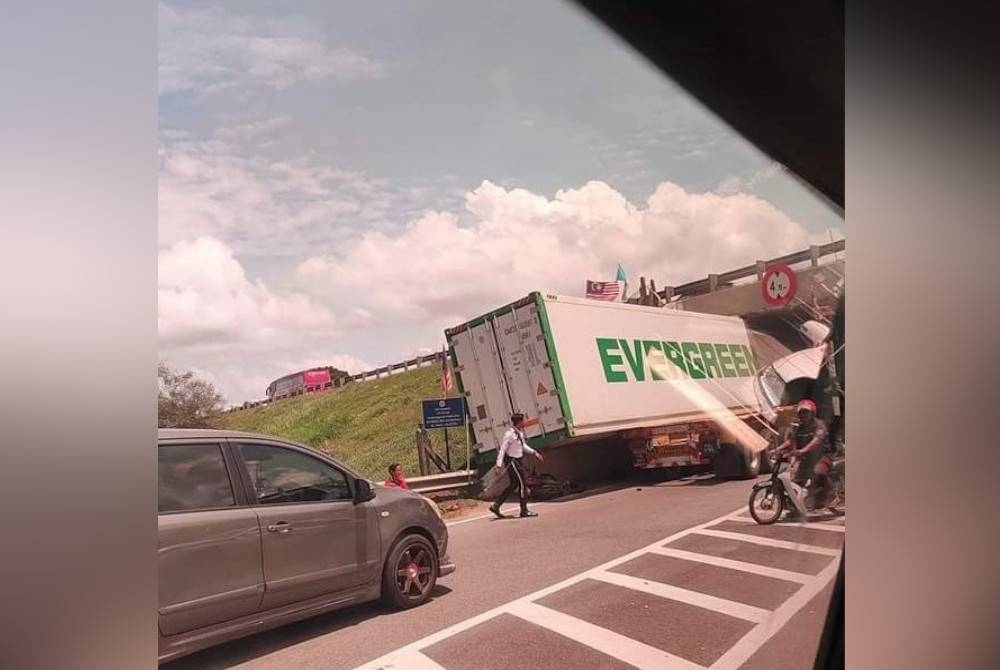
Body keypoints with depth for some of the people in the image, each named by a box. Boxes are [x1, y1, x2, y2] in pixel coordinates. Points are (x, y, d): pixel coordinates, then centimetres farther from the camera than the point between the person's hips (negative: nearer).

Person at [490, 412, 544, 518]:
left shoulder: (520, 432, 7)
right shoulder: (510, 434, -19)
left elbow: (524, 446, 21)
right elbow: (502, 449, -20)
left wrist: (534, 452, 12)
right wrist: (499, 465, -23)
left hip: (517, 461, 10)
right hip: (512, 462, -10)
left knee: (513, 485, 15)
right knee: (522, 485, -2)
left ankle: (496, 506, 20)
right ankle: (524, 511, 10)